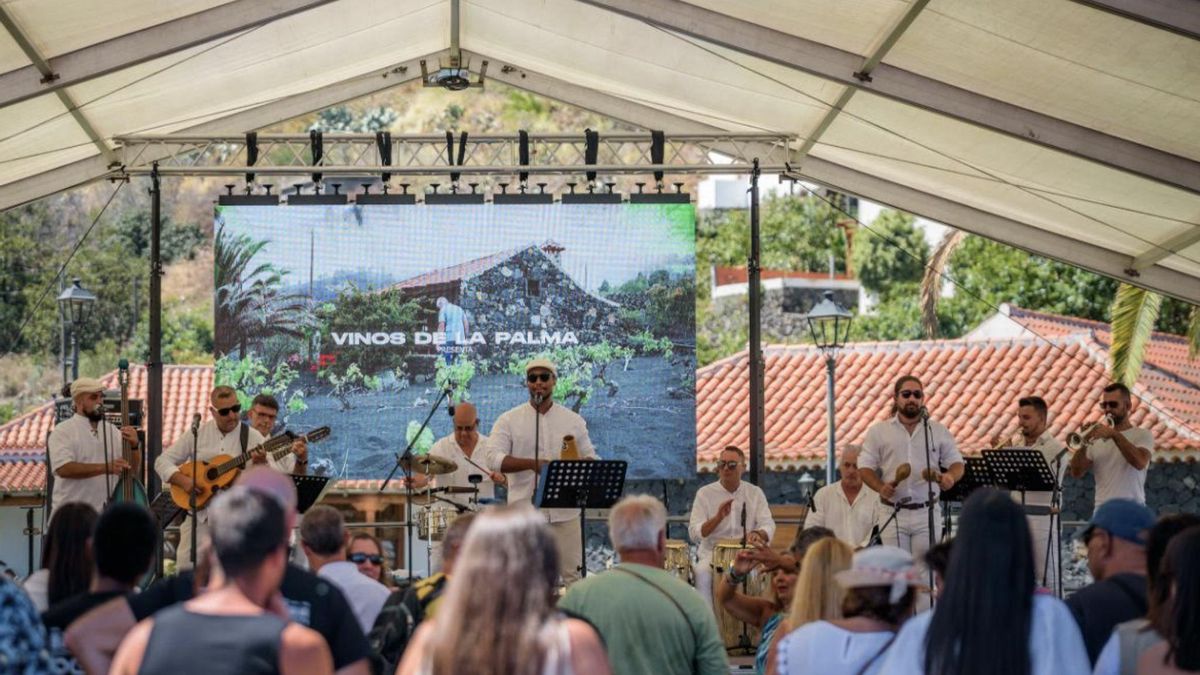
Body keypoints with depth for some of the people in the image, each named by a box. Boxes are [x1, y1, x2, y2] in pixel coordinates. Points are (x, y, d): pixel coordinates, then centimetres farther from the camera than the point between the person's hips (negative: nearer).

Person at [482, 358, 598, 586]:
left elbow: (590, 458, 14)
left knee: (572, 574, 1)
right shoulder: (509, 420, 4)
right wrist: (533, 464, -19)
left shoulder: (574, 421, 10)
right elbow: (492, 459, -6)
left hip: (565, 512, 2)